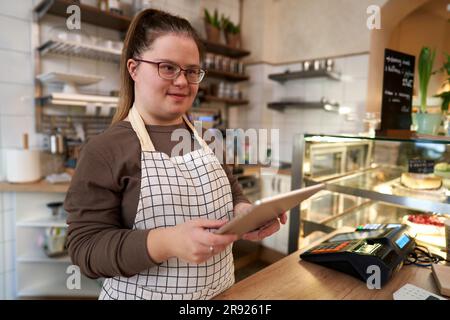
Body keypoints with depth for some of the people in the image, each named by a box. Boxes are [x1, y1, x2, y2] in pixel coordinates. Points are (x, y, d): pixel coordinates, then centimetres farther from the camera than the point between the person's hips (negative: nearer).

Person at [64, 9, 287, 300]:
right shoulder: (103, 151, -15)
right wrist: (167, 242, -32)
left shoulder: (207, 138, 0)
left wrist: (246, 213, -14)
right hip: (142, 295, -4)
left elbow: (231, 193, 8)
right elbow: (86, 247, -17)